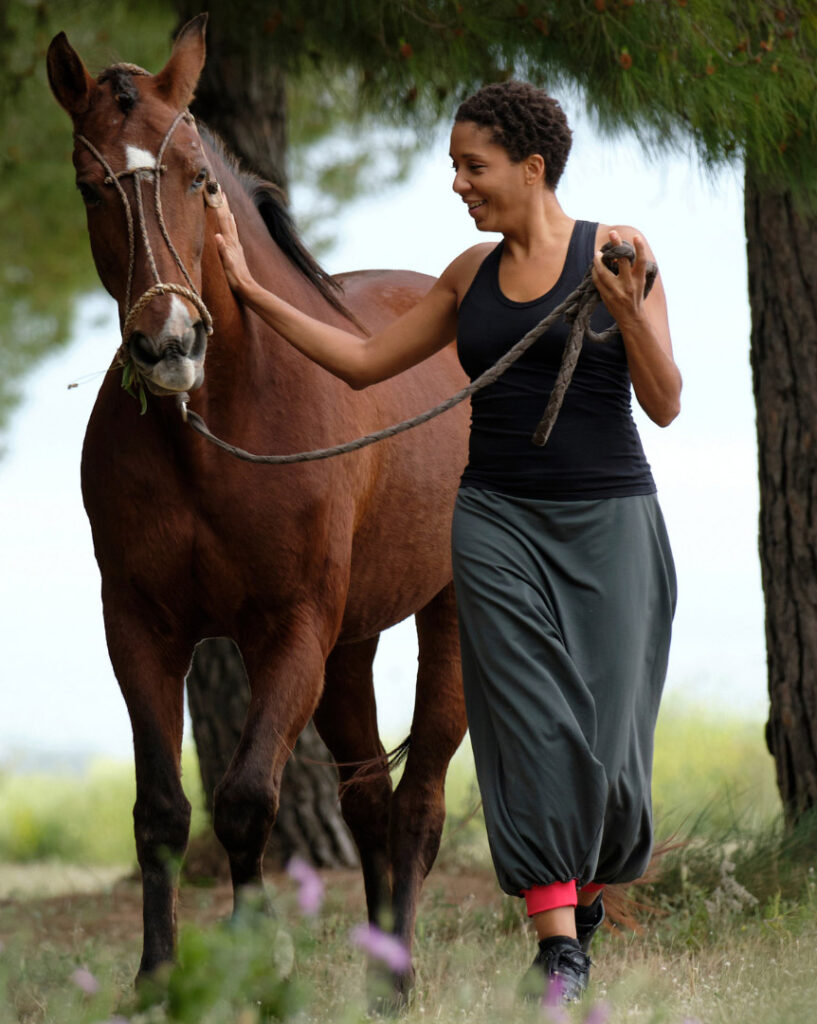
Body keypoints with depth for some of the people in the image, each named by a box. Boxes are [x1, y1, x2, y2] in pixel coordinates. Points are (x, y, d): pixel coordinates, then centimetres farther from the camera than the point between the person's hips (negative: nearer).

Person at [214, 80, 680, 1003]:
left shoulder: (617, 251, -2)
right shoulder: (471, 275, 11)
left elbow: (665, 404, -3)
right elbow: (363, 361, 16)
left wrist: (631, 313, -20)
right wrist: (250, 290, 13)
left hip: (607, 519, -3)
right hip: (497, 519, 3)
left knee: (606, 731, -1)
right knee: (531, 721, -7)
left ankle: (585, 885, 29)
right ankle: (559, 940, -6)